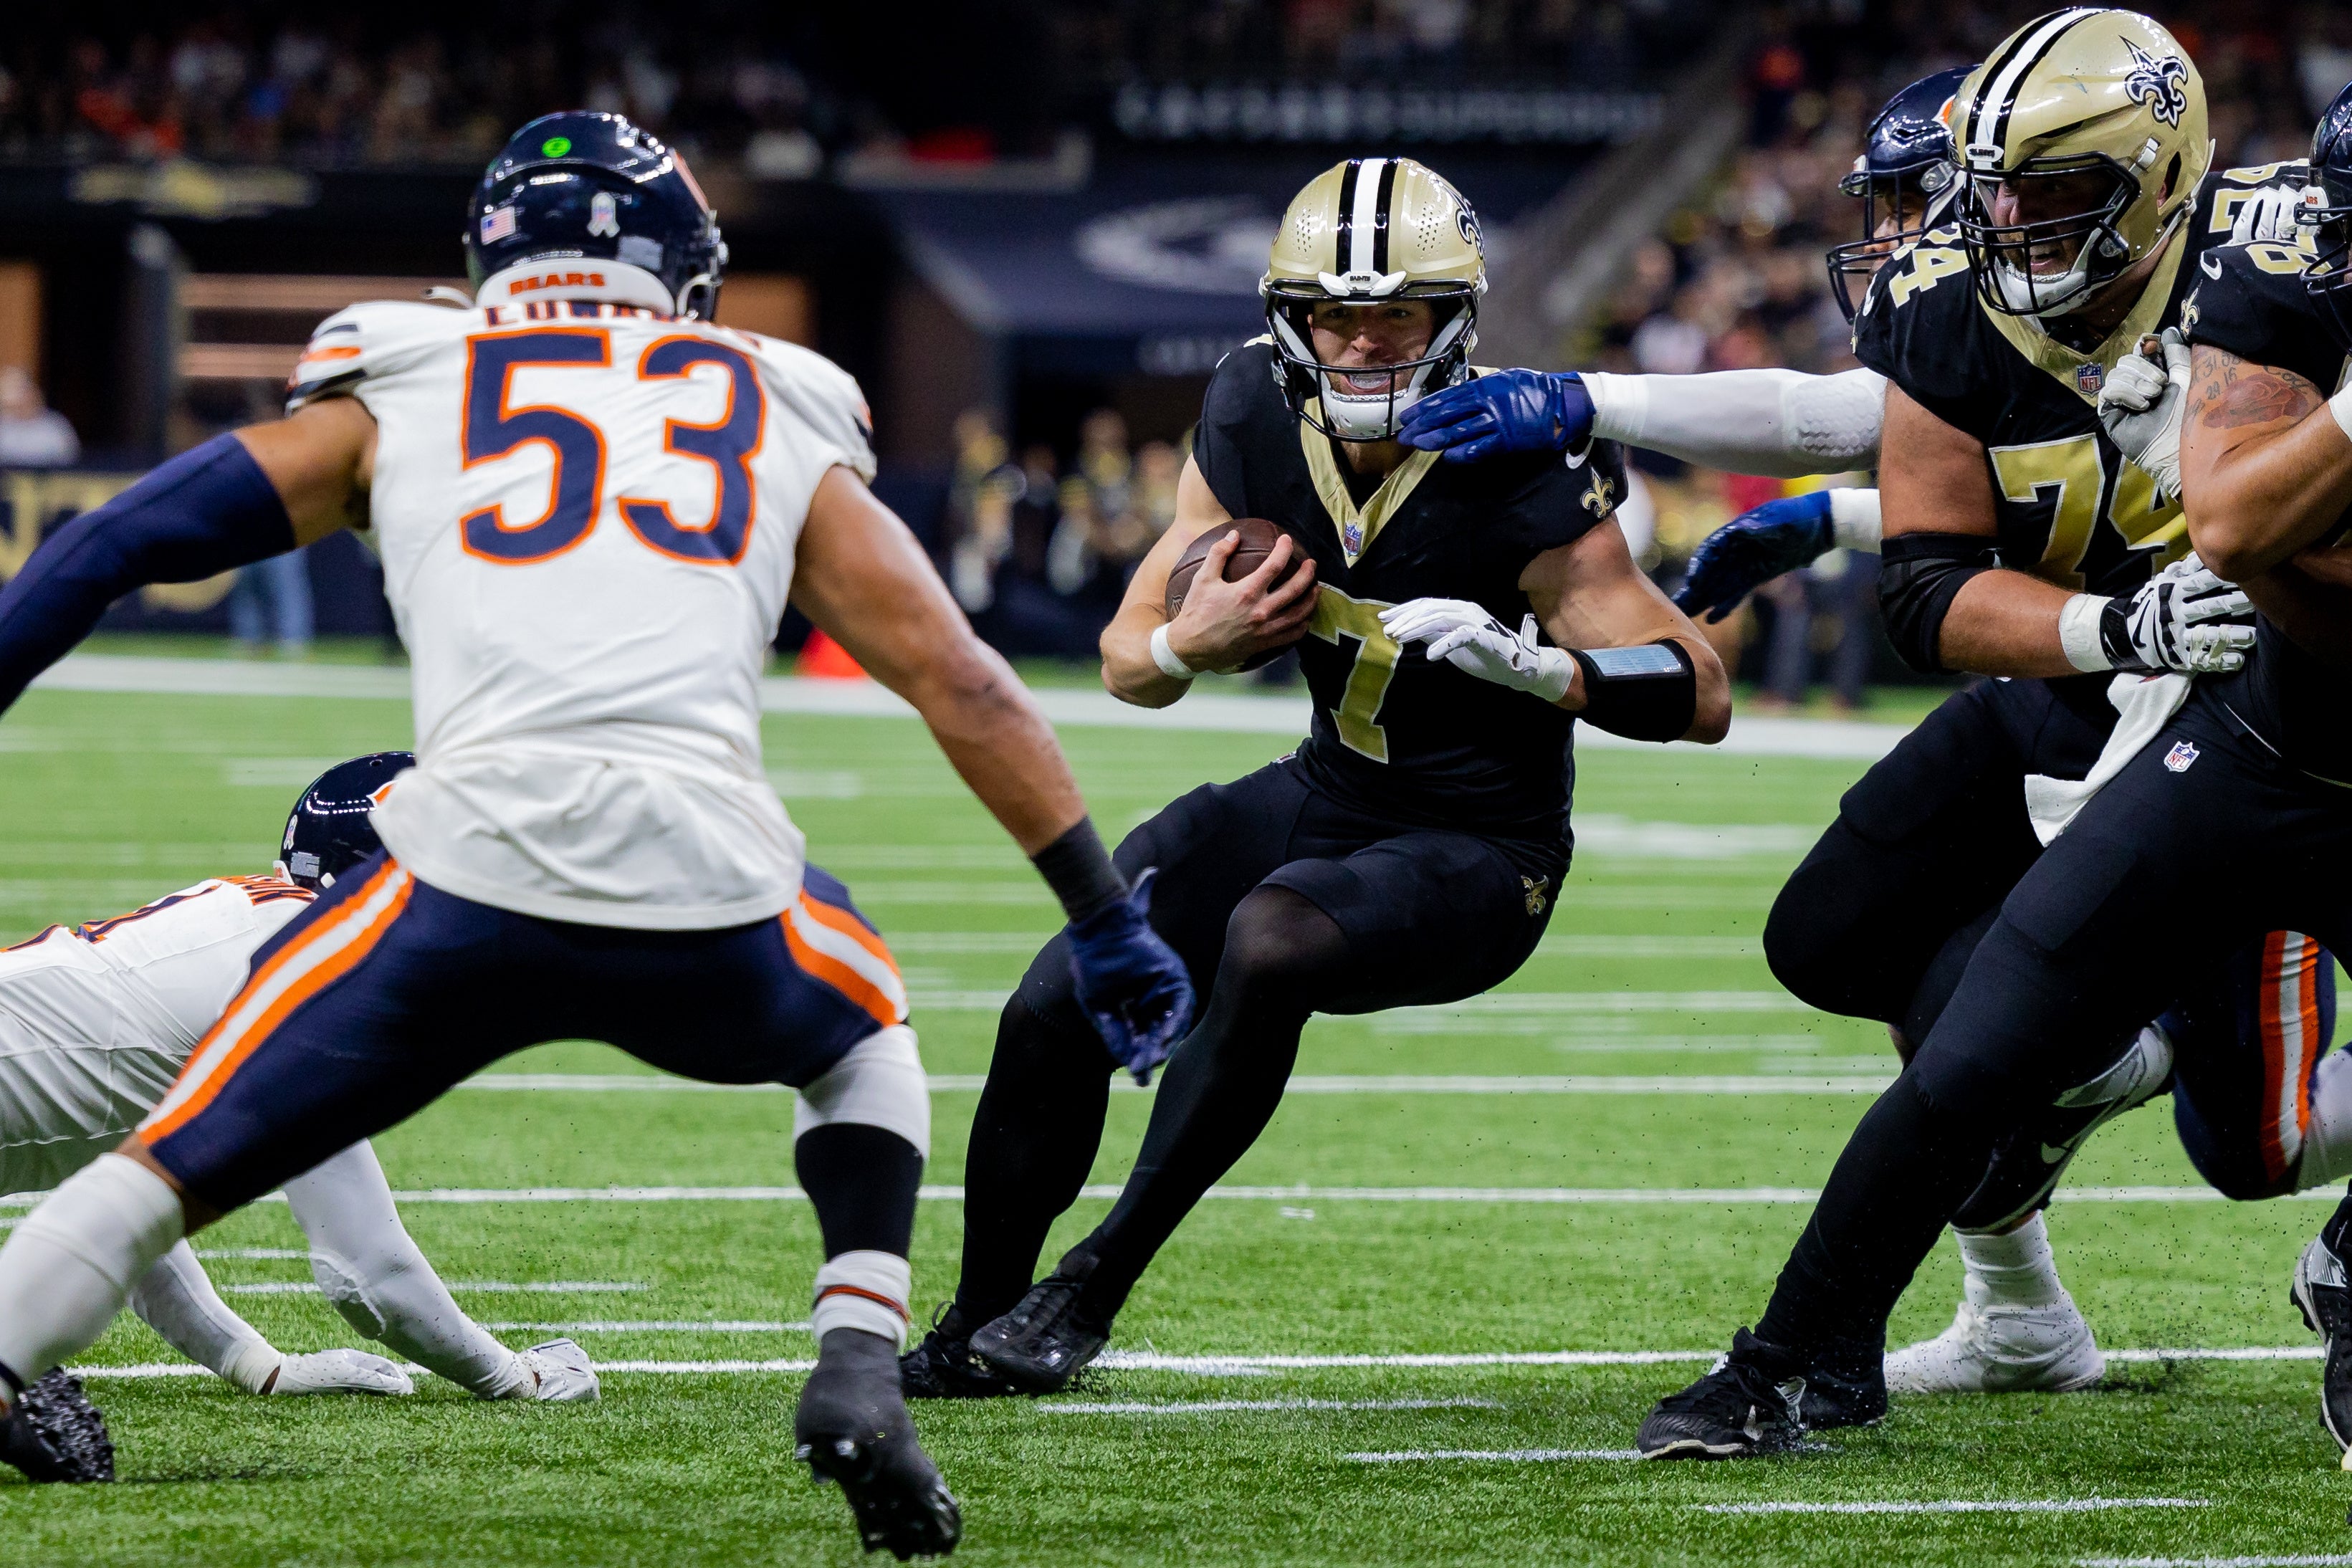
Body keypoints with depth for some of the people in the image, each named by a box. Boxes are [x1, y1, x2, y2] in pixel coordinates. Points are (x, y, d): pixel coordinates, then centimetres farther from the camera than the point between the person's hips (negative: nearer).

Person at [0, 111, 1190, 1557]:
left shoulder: (398, 402, 24)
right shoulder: (785, 433, 25)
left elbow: (116, 544, 18)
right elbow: (966, 689, 22)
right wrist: (1109, 922, 25)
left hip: (475, 865, -1)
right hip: (709, 894, 1)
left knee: (171, 1168, 7)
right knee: (861, 1037, 33)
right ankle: (860, 1369, 13)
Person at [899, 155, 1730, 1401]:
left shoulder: (1518, 485, -23)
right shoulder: (1254, 423, -8)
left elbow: (1697, 696, -21)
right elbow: (1129, 661, 0)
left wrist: (1521, 660, -37)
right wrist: (1193, 642, -24)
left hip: (1476, 854, -6)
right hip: (1328, 796, 6)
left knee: (1267, 942, -34)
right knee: (1058, 1009, -7)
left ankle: (1091, 1292, -20)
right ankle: (974, 1332, 16)